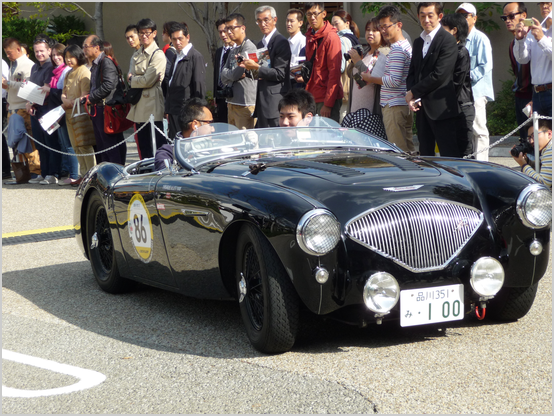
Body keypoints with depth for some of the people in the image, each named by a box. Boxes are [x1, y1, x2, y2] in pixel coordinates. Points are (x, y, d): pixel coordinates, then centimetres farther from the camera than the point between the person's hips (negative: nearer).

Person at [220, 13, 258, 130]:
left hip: (245, 105, -9)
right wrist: (235, 75, -7)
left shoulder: (249, 48, -10)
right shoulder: (233, 51, 17)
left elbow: (238, 72, -18)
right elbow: (223, 76, 10)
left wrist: (229, 75, 1)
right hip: (232, 103, 9)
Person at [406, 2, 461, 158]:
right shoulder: (418, 42, 17)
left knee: (449, 154, -8)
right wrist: (411, 98, -2)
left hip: (441, 108, -8)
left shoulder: (447, 40, -9)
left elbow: (439, 75, -16)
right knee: (425, 153, 10)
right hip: (422, 107, 8)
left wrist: (413, 92, -9)